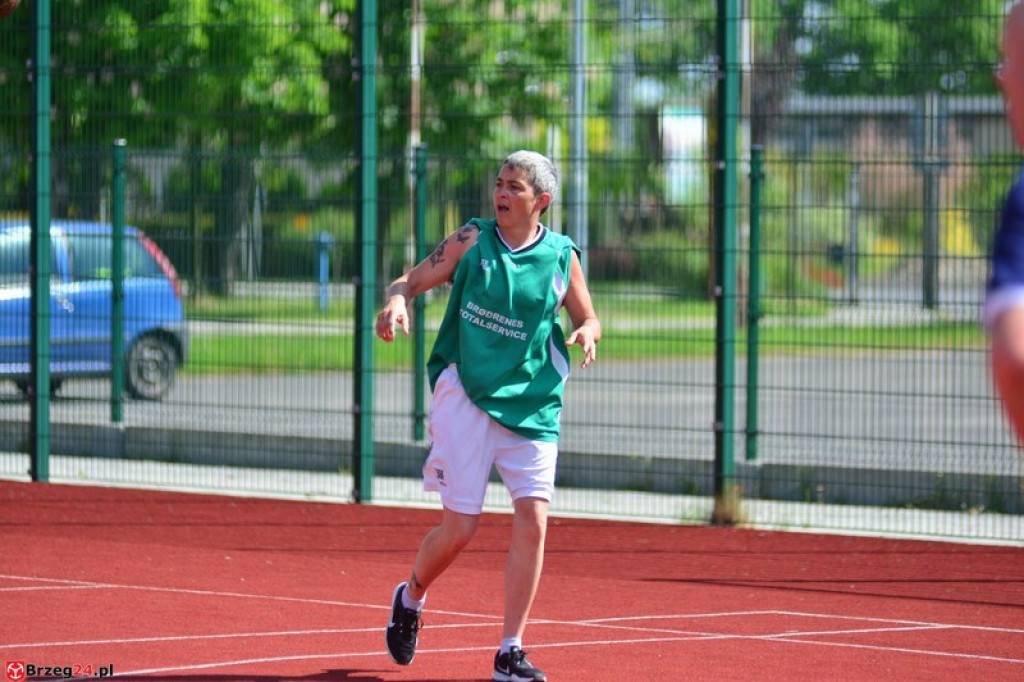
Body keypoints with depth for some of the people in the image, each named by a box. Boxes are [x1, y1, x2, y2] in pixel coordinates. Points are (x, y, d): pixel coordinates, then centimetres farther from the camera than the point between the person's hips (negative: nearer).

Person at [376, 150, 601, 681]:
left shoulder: (562, 257, 4)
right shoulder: (472, 241, 1)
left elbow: (587, 320, 15)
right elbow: (411, 280, 5)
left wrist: (587, 334, -9)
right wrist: (396, 300, -18)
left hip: (532, 405, 2)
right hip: (465, 394, -1)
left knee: (533, 518, -11)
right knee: (459, 528, -2)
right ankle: (411, 598, 31)